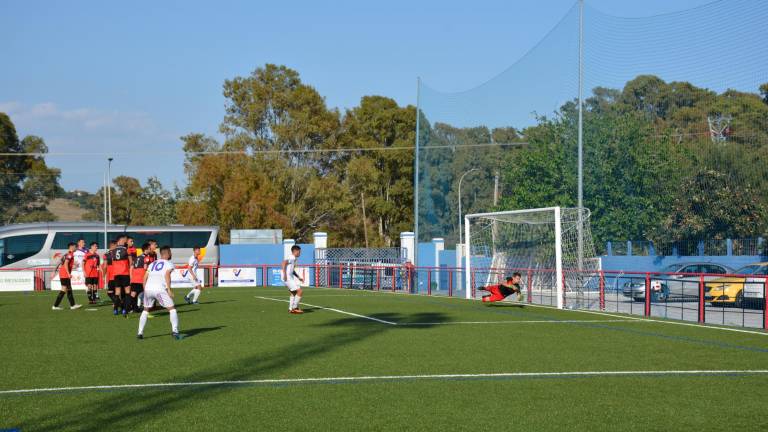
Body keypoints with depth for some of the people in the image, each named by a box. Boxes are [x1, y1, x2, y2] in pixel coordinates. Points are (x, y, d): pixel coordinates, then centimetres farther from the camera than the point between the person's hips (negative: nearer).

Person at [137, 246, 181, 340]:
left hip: (148, 289, 5)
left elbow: (145, 277, 19)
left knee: (145, 310, 23)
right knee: (172, 309, 6)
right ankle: (175, 331, -7)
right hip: (160, 289, -5)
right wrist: (169, 289, -11)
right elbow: (167, 275, -8)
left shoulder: (152, 264, 26)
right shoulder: (169, 264, 10)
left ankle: (140, 333, 18)